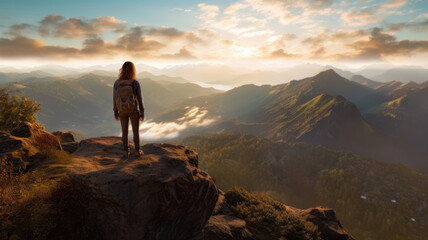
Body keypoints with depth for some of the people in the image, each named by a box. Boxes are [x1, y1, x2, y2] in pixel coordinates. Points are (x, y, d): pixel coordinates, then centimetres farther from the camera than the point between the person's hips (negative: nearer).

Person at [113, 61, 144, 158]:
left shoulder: (117, 83, -11)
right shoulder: (136, 83, -18)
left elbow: (115, 99, -3)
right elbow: (139, 99, -12)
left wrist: (115, 112, 10)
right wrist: (142, 112, 0)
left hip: (122, 111, 2)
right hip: (134, 111, -2)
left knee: (125, 132, 16)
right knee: (136, 131, 14)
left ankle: (126, 152, 25)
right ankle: (137, 151, 25)